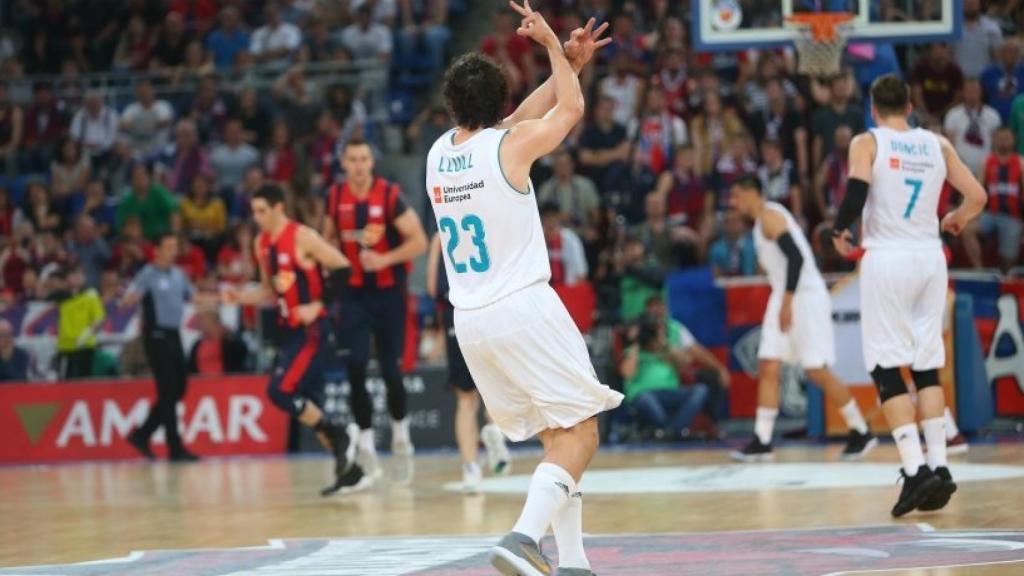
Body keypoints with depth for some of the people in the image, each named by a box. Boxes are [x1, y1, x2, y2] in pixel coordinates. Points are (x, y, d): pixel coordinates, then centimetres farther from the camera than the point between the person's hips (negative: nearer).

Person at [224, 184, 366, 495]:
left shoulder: (303, 238, -14)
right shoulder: (262, 244, 10)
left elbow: (343, 270, -14)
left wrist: (317, 306, -20)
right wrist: (242, 297, 3)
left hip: (313, 329, -9)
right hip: (292, 329, 9)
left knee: (280, 391, -17)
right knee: (309, 404, 7)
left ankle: (339, 435, -4)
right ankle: (349, 472, 13)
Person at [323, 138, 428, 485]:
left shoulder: (390, 195, -12)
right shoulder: (336, 197, 0)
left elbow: (419, 242, -13)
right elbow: (328, 238, 17)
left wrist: (384, 259, -23)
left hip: (389, 291, -2)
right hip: (354, 291, 2)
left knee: (390, 369, 3)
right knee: (355, 368, -9)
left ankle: (400, 432, 27)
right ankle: (366, 443, -2)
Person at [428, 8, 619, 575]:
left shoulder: (438, 153, 9)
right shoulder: (510, 145, -9)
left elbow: (517, 118, 25)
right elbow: (571, 108, 11)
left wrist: (570, 62, 26)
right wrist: (551, 44, 23)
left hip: (469, 319, 7)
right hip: (523, 309, -7)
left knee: (558, 436, 16)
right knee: (580, 433, -2)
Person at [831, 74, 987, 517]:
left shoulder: (867, 143, -3)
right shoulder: (937, 144, 10)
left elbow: (856, 194, -18)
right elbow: (977, 197, 9)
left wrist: (839, 231, 1)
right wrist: (957, 219, 31)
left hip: (887, 259, -4)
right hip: (930, 257, 4)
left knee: (888, 370, -2)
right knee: (927, 367, 12)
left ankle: (916, 471, -13)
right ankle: (939, 466, 5)